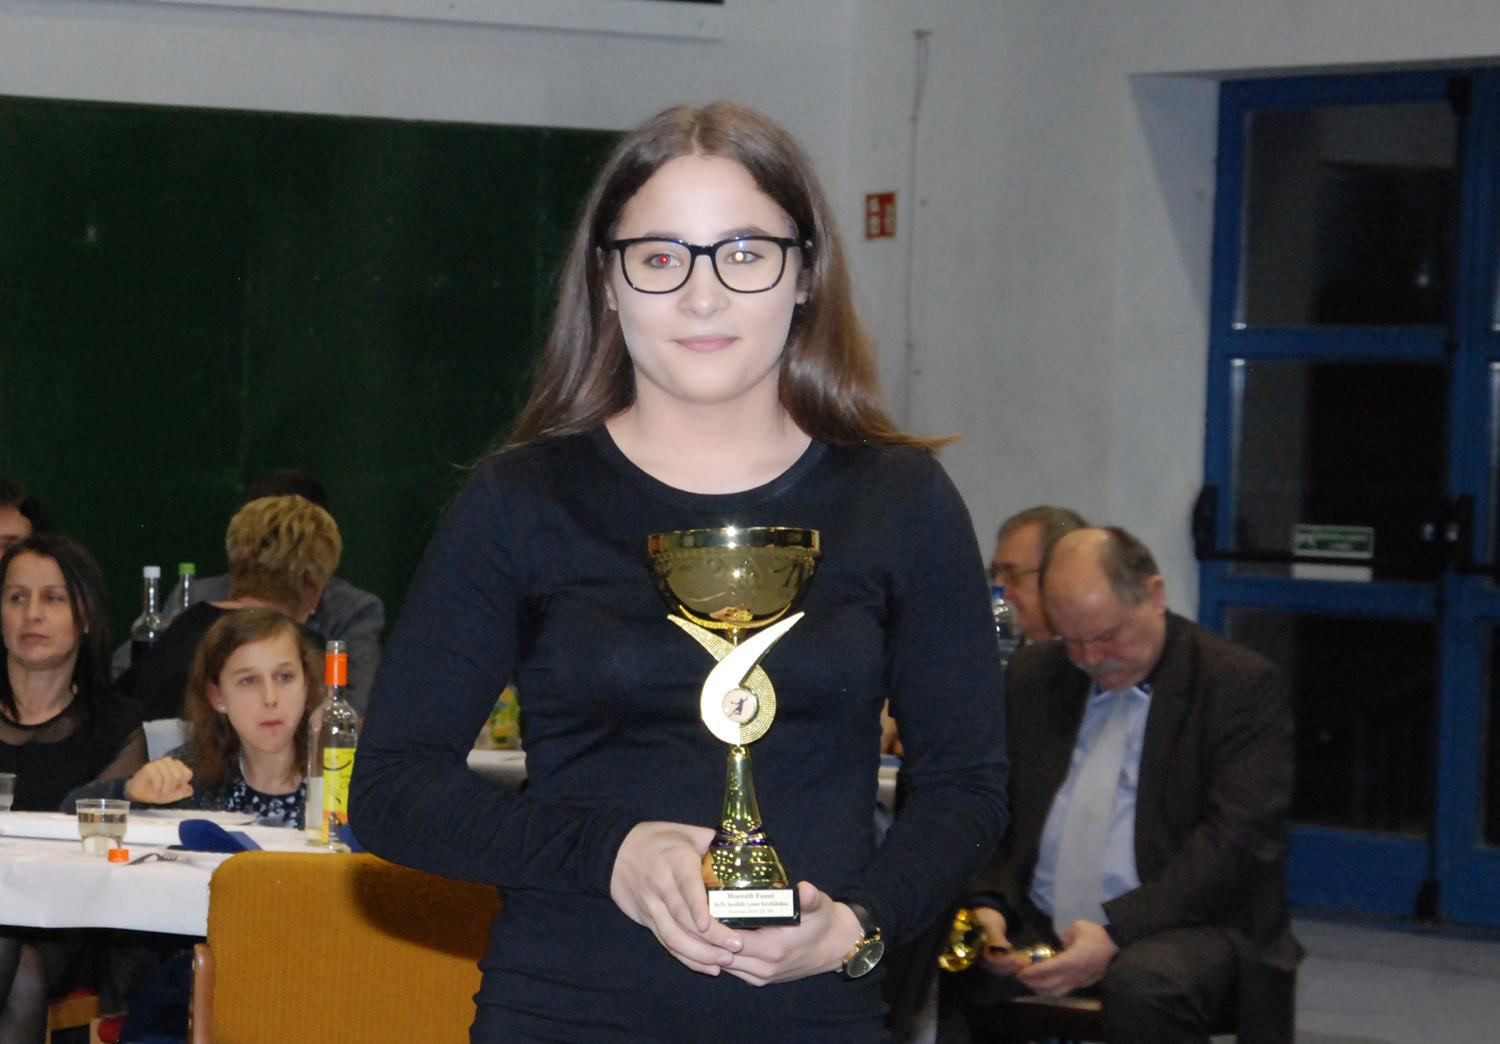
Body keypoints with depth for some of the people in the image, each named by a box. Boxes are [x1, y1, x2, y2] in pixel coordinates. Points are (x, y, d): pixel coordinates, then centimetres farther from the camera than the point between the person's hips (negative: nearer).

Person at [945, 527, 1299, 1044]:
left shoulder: (1244, 684, -2)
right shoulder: (1033, 673, 16)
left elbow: (1235, 841, -11)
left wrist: (1116, 933, -21)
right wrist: (988, 900, -6)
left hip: (1184, 929, -4)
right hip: (1037, 929, 4)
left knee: (1142, 984, -38)